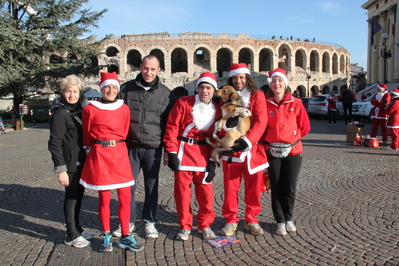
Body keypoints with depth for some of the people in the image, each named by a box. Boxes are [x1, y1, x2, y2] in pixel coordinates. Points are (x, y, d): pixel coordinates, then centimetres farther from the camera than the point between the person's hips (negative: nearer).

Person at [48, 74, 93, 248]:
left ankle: (76, 228, 30)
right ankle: (71, 235, 14)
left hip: (81, 161, 7)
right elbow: (55, 143, -16)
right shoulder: (60, 114, -14)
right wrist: (61, 169, -19)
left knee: (79, 193, 15)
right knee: (72, 195, 1)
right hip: (70, 163, -7)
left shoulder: (79, 110, 9)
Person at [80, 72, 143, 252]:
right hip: (99, 155, -2)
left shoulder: (124, 109, 5)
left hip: (120, 154, 3)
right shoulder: (90, 109, -2)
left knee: (125, 196, 3)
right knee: (104, 198, 5)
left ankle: (125, 236, 17)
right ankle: (106, 236, 22)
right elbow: (86, 135, 8)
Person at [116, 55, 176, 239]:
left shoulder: (166, 93, 3)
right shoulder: (126, 89, 3)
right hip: (130, 146, 1)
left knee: (152, 187, 9)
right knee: (128, 185, 6)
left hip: (153, 148, 0)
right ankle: (128, 221, 22)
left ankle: (150, 222, 24)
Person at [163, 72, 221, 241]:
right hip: (183, 152, -2)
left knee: (206, 193, 4)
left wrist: (212, 160, 2)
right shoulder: (183, 103, -1)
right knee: (182, 191, 4)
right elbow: (171, 128, -4)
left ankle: (205, 225, 23)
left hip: (204, 155, 2)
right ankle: (185, 226, 21)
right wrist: (172, 153, -10)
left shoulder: (216, 111, 9)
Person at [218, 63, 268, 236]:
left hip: (252, 149, -1)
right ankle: (231, 220, 18)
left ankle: (251, 220, 23)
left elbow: (261, 121, -9)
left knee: (253, 188, 7)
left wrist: (247, 140, -21)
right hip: (231, 149, 1)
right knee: (231, 188, 4)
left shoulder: (257, 95, 3)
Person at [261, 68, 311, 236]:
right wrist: (268, 140, 1)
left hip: (292, 151, 0)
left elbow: (305, 127, 5)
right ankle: (280, 221, 20)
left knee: (290, 188, 7)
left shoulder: (295, 103, -1)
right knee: (277, 188, 6)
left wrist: (292, 137, 4)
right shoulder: (265, 103, -2)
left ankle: (288, 219, 27)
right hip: (272, 151, 0)